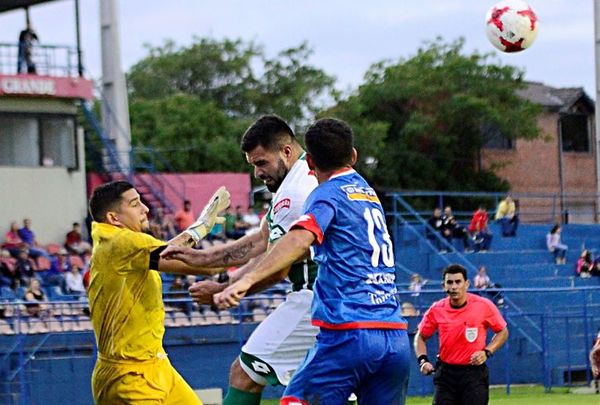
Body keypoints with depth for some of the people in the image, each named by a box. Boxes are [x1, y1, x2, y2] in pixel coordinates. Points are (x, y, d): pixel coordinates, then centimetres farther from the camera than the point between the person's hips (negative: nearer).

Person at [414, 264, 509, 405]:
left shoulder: (484, 305, -8)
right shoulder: (436, 309, -3)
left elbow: (503, 332, 5)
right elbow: (420, 336, 10)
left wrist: (487, 352, -11)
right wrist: (422, 360, -7)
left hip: (474, 373, -2)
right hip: (446, 374, 2)